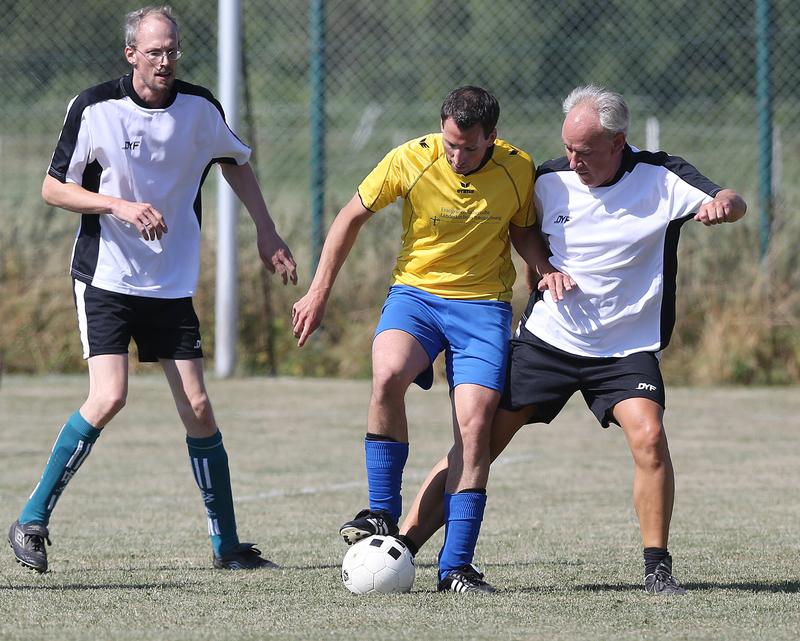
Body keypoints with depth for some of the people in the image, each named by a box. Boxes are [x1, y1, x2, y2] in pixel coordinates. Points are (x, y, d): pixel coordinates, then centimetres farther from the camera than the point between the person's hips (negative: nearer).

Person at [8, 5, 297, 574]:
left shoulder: (200, 108, 0)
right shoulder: (94, 109, -10)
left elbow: (236, 162, 20)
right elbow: (54, 188, -5)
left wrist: (267, 233, 13)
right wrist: (118, 206, -19)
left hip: (173, 285, 4)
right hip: (106, 277, -4)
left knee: (198, 409, 0)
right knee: (109, 398, -19)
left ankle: (227, 546, 10)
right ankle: (32, 523, -8)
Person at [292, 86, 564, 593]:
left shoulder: (518, 170, -7)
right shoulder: (411, 160, -12)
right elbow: (353, 215, 1)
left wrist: (548, 271, -10)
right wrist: (319, 292, 1)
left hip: (484, 304, 1)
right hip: (415, 291, -1)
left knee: (475, 424, -13)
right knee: (387, 375, -31)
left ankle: (456, 565, -7)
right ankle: (383, 514, -18)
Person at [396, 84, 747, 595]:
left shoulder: (660, 178, -10)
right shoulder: (549, 180, -3)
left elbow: (734, 205, -19)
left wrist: (722, 205, -42)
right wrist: (538, 271, -4)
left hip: (627, 347, -2)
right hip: (546, 338, 2)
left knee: (649, 436, -25)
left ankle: (657, 567, -10)